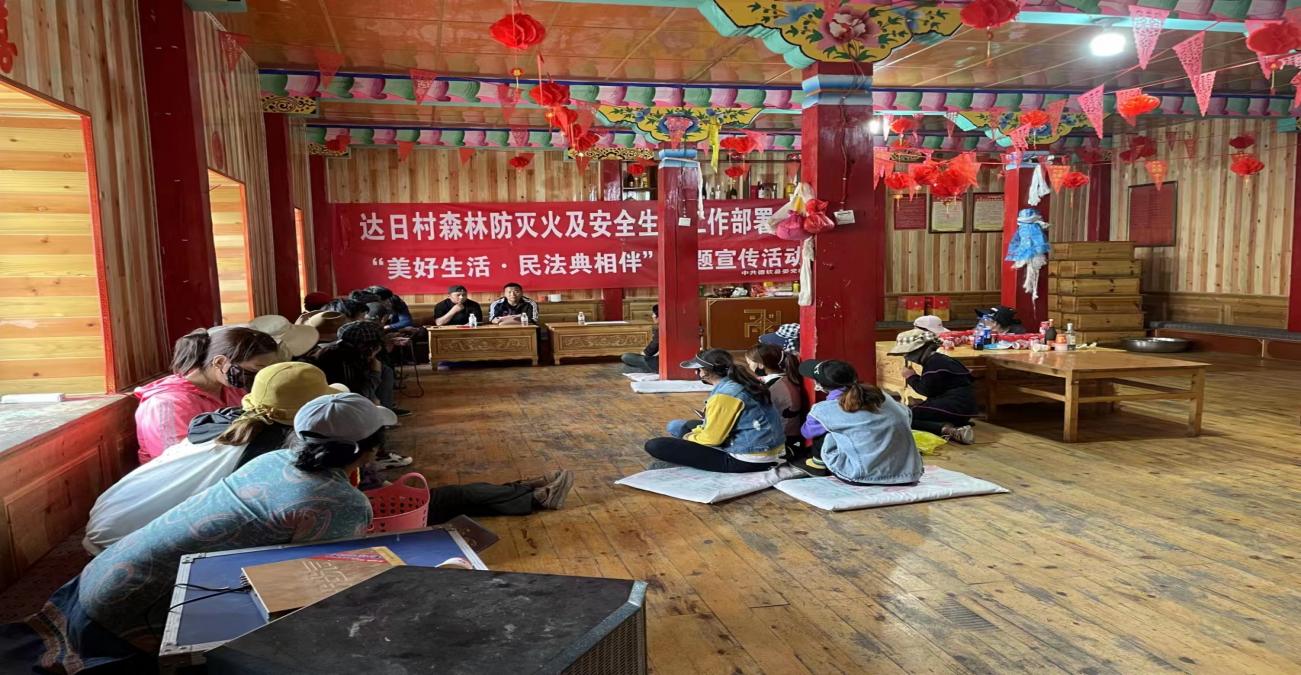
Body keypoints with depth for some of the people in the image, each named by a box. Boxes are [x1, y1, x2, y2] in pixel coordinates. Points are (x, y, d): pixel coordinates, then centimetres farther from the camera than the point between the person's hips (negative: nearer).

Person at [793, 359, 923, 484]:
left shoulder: (826, 410, -6)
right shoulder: (881, 395, 6)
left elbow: (807, 431, 15)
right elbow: (906, 415, 25)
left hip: (865, 477, -5)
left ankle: (819, 464, 29)